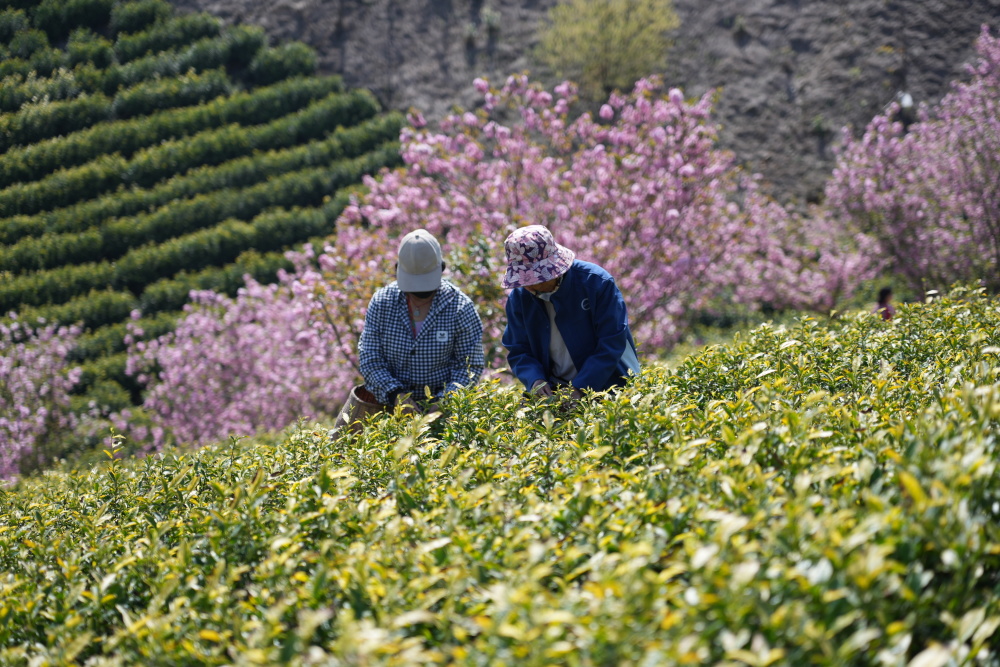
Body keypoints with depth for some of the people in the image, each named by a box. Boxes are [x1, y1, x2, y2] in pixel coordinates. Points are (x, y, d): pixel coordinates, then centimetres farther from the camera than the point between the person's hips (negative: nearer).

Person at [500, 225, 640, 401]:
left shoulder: (597, 282, -13)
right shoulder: (518, 298, -1)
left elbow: (612, 345, -14)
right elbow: (518, 352, 4)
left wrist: (579, 389, -21)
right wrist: (535, 380, -17)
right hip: (552, 391, 3)